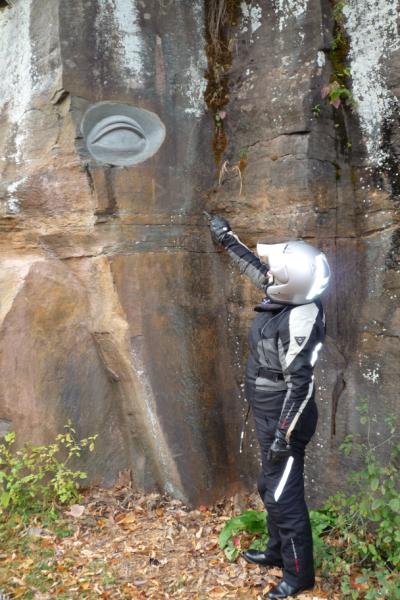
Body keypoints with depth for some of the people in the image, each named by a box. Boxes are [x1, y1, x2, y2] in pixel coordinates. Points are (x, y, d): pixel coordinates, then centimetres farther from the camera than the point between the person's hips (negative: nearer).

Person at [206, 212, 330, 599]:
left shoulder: (301, 318, -27)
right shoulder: (285, 296, -2)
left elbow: (300, 383, -26)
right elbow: (254, 266, 18)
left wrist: (283, 434, -23)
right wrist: (226, 237, 28)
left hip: (284, 420, -9)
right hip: (270, 416, 10)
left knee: (283, 497, 3)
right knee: (270, 487, 23)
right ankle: (279, 551, 43)